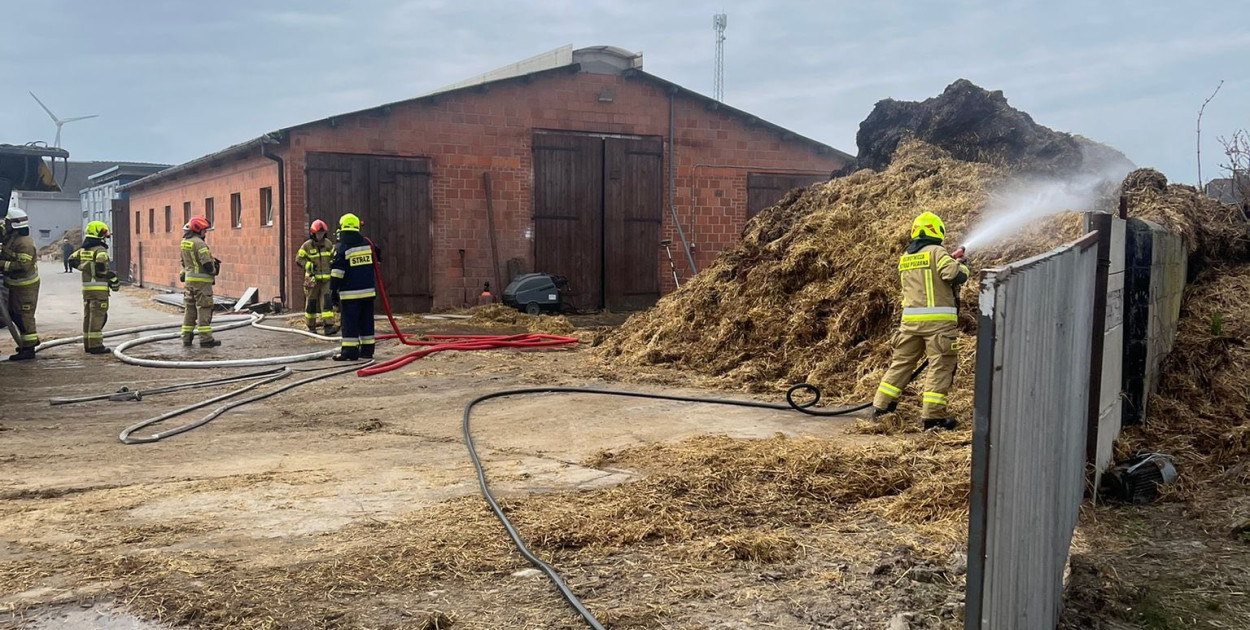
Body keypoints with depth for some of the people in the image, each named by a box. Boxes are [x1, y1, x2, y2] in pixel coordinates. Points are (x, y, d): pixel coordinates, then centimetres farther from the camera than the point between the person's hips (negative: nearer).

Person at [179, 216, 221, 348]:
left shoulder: (184, 242, 11)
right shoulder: (199, 243, -16)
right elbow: (207, 264, -19)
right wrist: (215, 270, -2)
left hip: (188, 281, 8)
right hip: (201, 281, -8)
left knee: (189, 308, 14)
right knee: (204, 309, -4)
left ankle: (186, 337, 17)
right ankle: (206, 339, -4)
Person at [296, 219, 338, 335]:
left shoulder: (328, 244, 6)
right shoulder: (307, 245, -6)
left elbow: (333, 256, 19)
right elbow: (299, 258, -2)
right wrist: (309, 265, -14)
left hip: (326, 278, 2)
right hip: (312, 278, -2)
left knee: (327, 301, -9)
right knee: (311, 302, 6)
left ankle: (329, 326, -14)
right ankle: (311, 327, 19)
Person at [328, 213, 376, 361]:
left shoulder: (341, 247, -9)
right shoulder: (366, 244, 8)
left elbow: (337, 272, -11)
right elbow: (373, 263, 23)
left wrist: (333, 290, -6)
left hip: (350, 293, -5)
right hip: (368, 290, 5)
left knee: (349, 322, -2)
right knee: (366, 321, 10)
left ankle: (349, 350, -3)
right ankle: (367, 349, 11)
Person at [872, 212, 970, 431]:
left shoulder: (905, 259, 15)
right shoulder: (936, 252, -7)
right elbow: (954, 275, -18)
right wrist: (963, 267, 5)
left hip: (910, 319, 6)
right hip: (938, 319, -6)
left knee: (902, 361, 16)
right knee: (940, 366, -2)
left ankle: (882, 406, 19)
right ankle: (933, 416, -5)